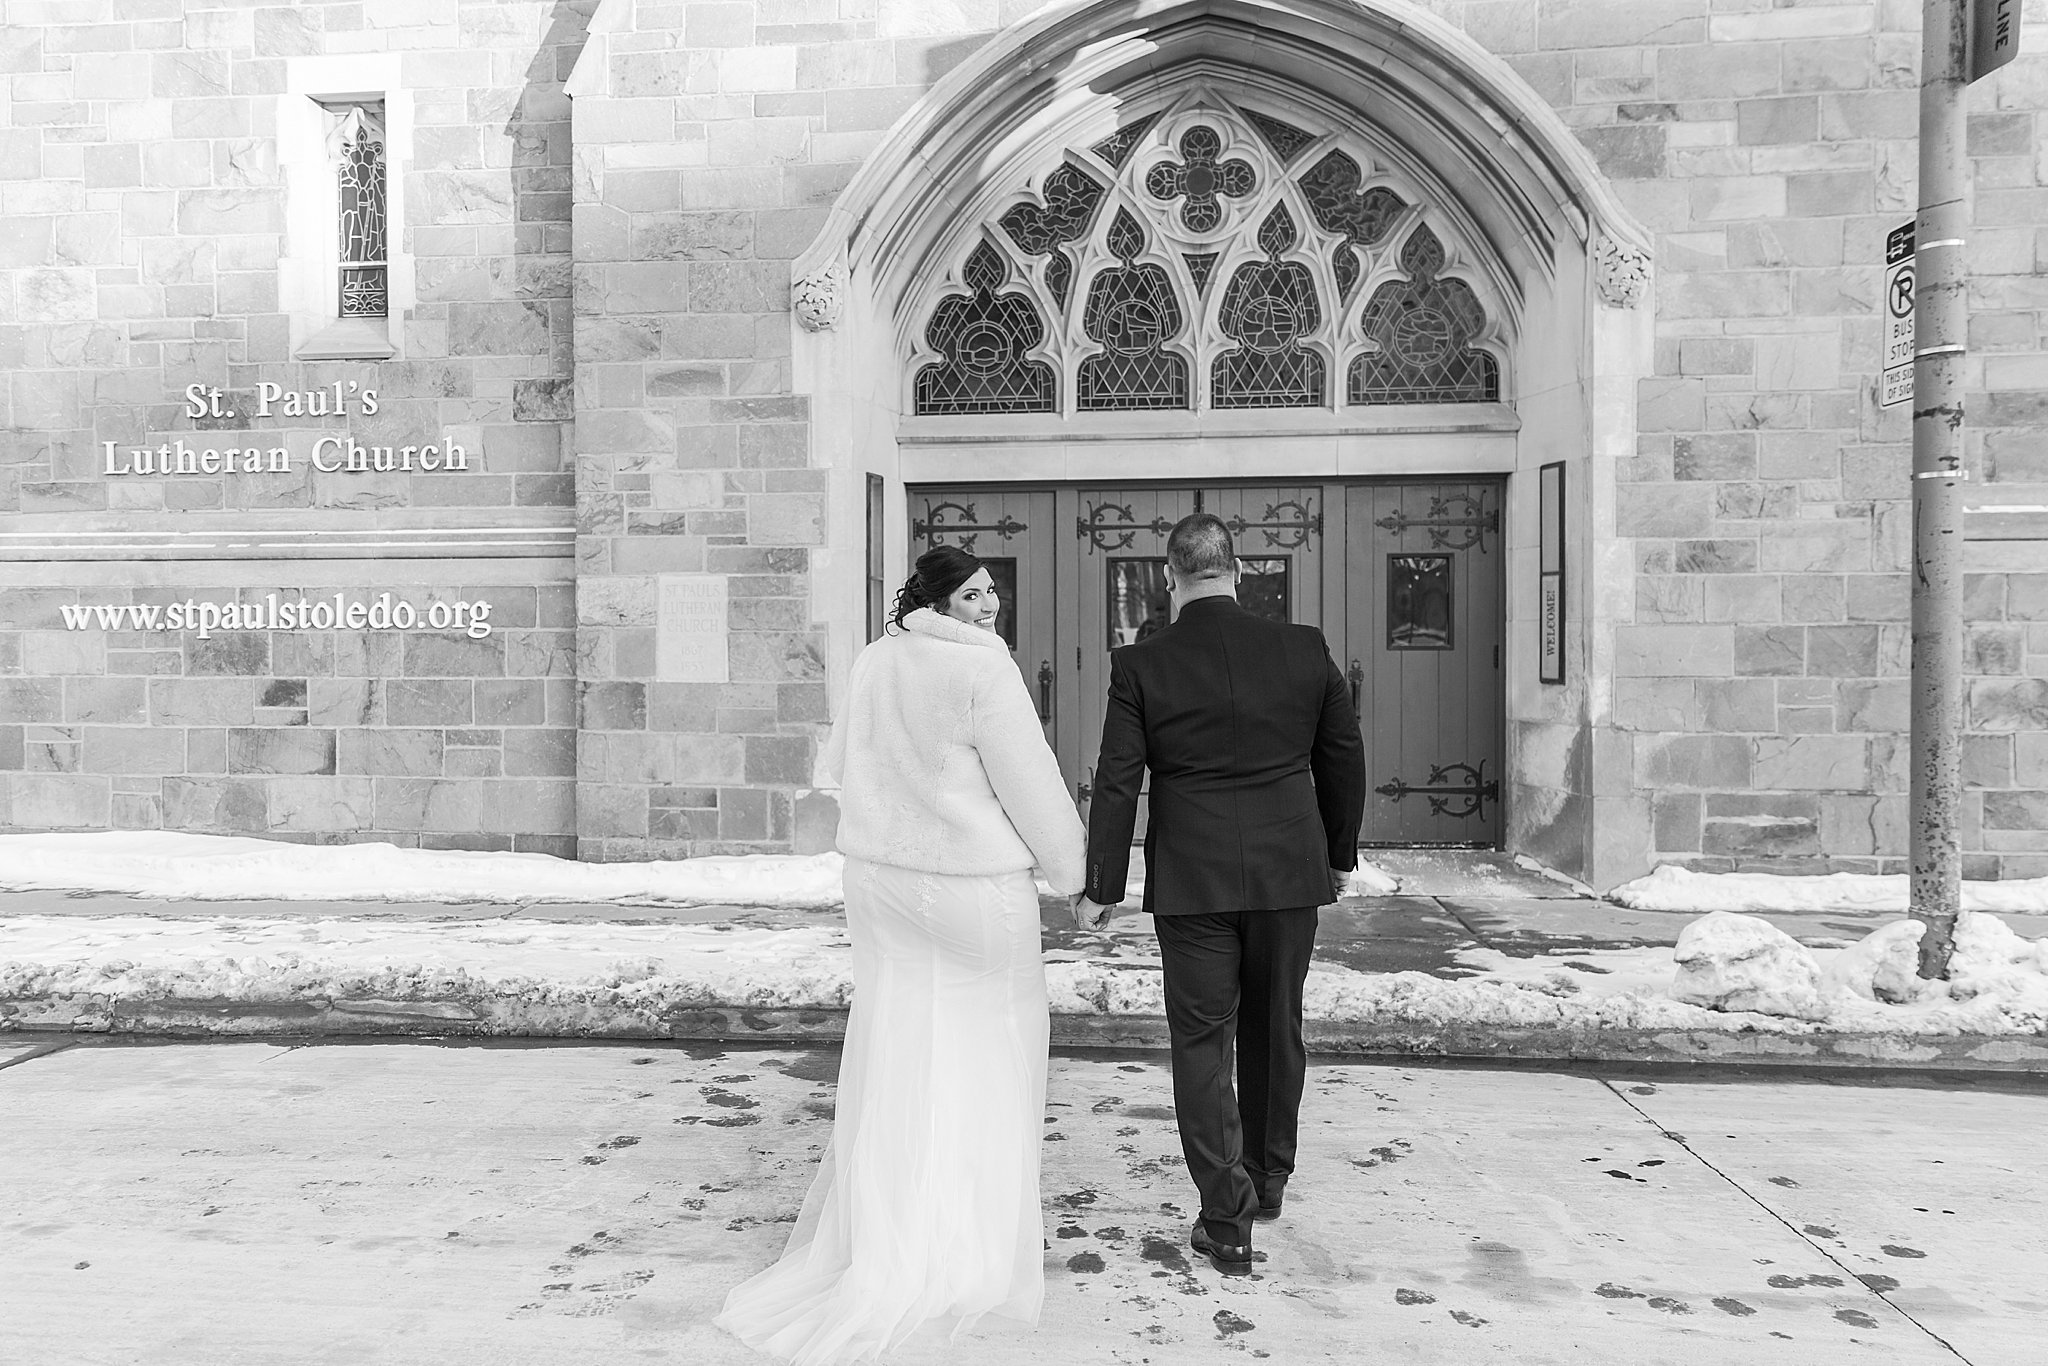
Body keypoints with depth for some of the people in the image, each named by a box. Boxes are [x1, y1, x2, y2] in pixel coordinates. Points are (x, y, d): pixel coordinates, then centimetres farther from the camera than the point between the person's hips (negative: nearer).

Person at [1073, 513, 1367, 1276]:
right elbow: (1344, 760, 6)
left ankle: (1226, 1221, 10)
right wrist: (1339, 854, 20)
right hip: (1289, 871, 3)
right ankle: (1268, 1178, 37)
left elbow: (1117, 784, -8)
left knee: (1201, 1041, 8)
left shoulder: (1139, 666, -8)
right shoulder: (1304, 649, -2)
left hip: (1192, 881, -3)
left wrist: (1101, 888, 1)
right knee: (1275, 1028, 20)